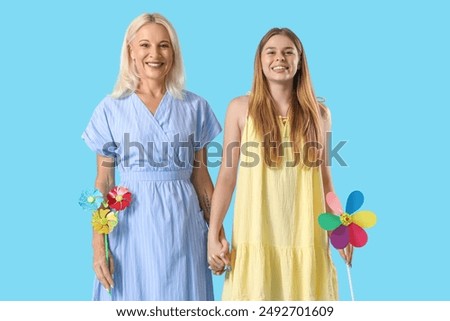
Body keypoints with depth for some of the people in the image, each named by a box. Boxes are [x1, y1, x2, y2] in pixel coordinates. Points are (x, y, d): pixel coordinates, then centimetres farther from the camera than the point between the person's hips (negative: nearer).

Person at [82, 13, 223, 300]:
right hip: (131, 225, -1)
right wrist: (98, 245, -6)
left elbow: (201, 175, 9)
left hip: (182, 224, 1)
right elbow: (103, 182, 1)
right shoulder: (111, 108, 2)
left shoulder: (195, 107, 6)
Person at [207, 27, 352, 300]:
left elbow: (324, 178, 11)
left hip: (305, 235, 2)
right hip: (257, 235, -1)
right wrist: (213, 235, -4)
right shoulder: (241, 109, 1)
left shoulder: (319, 113, 6)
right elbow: (227, 176, 1)